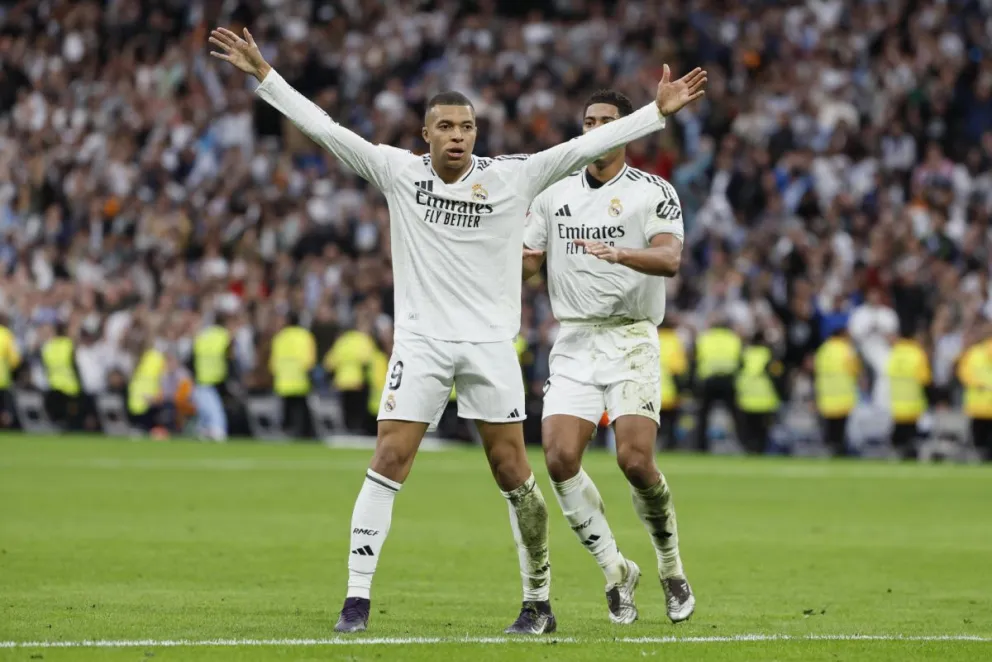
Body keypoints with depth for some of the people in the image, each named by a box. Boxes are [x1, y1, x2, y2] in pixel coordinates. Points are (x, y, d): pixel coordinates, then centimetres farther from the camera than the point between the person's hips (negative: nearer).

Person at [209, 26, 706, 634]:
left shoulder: (513, 177, -1)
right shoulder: (398, 171, 0)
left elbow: (586, 147, -3)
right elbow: (324, 128, -1)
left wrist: (659, 111, -8)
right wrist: (263, 74, -4)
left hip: (490, 343, 0)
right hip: (421, 341, 0)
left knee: (513, 472, 2)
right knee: (388, 462, -8)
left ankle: (539, 601, 13)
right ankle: (357, 599, -4)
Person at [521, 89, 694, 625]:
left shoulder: (654, 192, -1)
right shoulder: (554, 195, 13)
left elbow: (670, 259, -17)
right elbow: (524, 265, 17)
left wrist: (618, 253, -35)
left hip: (631, 340, -4)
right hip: (573, 343, 4)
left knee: (635, 460, -18)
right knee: (560, 459, -13)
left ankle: (671, 569, 6)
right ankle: (616, 571, 3)